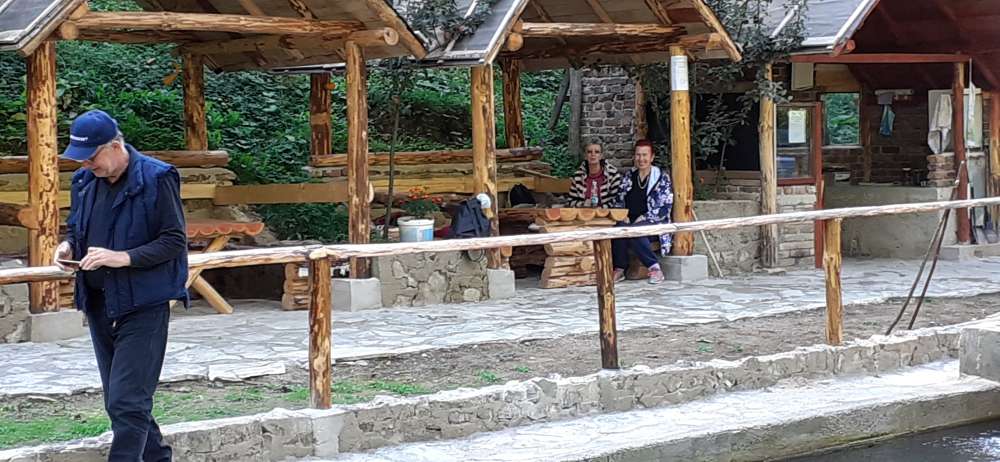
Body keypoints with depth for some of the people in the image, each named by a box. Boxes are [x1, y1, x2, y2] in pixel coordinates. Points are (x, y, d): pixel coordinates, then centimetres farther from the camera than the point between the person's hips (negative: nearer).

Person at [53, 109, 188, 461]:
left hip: (143, 304, -7)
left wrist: (123, 258, -23)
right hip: (99, 302, 7)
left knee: (127, 402, -11)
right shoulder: (84, 180, 8)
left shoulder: (157, 179, -12)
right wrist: (68, 246, -1)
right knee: (118, 401, 14)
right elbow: (75, 227, 22)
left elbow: (174, 241, -12)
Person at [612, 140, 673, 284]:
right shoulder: (628, 177, 16)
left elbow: (665, 207, -5)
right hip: (630, 221, 4)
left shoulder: (662, 178, 2)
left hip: (653, 223, -3)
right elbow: (619, 201, 16)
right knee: (619, 228, -32)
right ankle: (619, 268, -26)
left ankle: (655, 268, -27)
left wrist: (644, 217, -15)